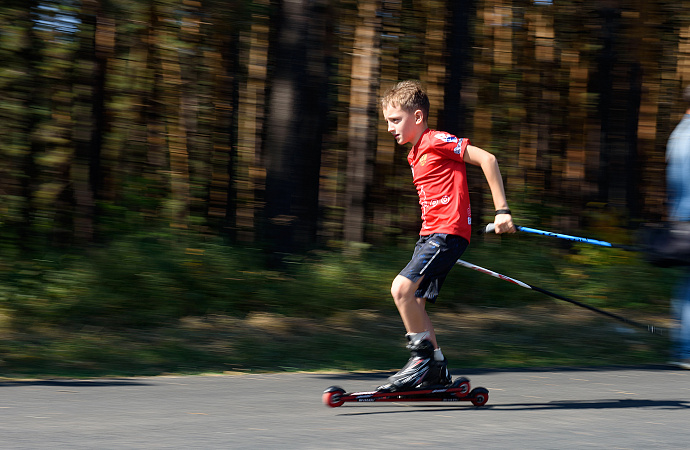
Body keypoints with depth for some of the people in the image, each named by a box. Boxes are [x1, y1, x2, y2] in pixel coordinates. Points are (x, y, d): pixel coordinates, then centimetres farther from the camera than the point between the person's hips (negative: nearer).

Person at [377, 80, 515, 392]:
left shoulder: (437, 141, -9)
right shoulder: (416, 155, 20)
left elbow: (487, 159, -15)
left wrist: (502, 210, -17)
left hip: (448, 231, -10)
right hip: (430, 234, 10)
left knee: (402, 288, -22)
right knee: (414, 301, 7)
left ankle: (423, 357, -12)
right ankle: (438, 371, 13)